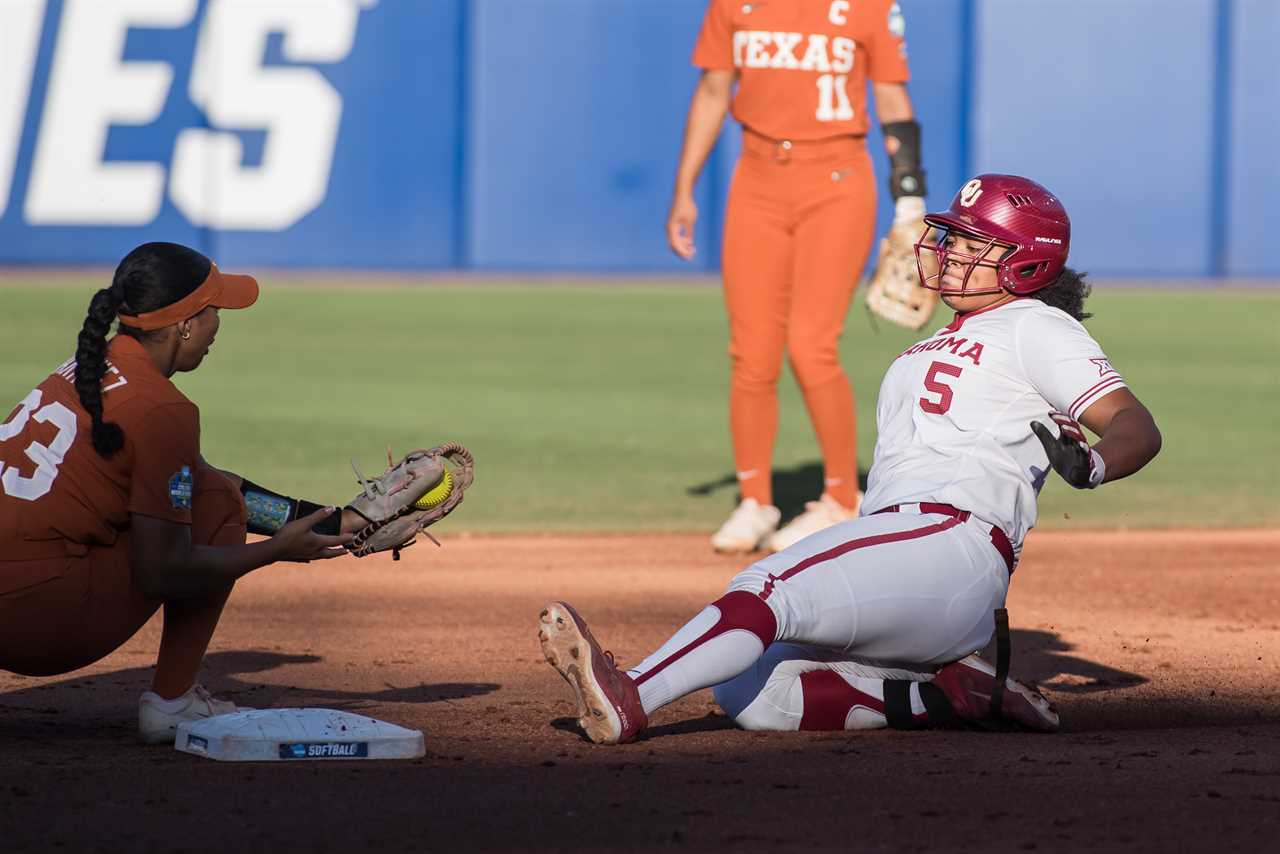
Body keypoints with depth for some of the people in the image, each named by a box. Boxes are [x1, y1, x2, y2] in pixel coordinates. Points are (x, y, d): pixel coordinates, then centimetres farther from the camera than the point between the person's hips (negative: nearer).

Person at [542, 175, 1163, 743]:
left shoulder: (1035, 328, 7)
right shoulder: (933, 350, 34)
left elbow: (1138, 428, -5)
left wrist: (1092, 465, -27)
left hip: (949, 540, -9)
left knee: (766, 588, -31)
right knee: (746, 693, -10)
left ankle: (629, 699, -48)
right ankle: (944, 697, -12)